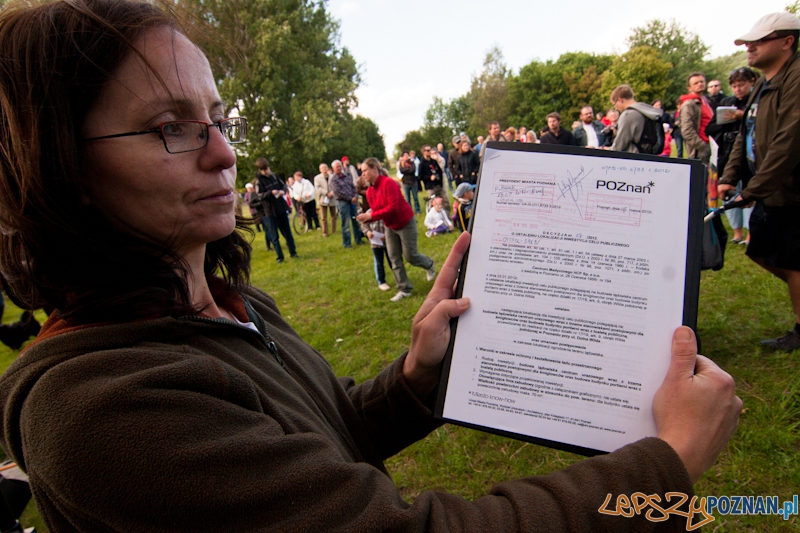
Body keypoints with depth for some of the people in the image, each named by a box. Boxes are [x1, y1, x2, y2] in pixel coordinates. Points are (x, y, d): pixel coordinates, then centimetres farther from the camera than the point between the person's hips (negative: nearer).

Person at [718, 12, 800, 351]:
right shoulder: (764, 84, 14)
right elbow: (746, 136, 14)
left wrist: (753, 190, -24)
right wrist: (729, 178, 3)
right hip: (770, 192, 9)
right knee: (761, 253, 16)